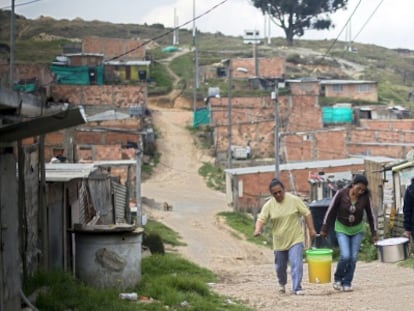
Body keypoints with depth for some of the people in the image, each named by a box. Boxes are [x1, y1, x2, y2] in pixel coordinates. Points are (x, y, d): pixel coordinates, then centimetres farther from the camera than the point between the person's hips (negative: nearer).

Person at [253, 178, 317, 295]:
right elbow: (261, 219, -6)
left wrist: (311, 229, -6)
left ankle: (297, 288, -14)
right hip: (279, 242, 3)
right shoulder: (268, 205, -4)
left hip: (296, 239, -3)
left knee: (296, 264, -17)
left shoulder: (294, 200, -7)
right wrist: (258, 229, -27)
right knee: (280, 267, 16)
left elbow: (307, 213, -2)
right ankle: (282, 284, 43)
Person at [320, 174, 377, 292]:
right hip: (342, 229, -2)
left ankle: (347, 283, 13)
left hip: (357, 230, 2)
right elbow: (331, 211, -11)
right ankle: (337, 278, 9)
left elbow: (370, 214, -2)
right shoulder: (341, 193, -20)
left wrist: (374, 233, 3)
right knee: (345, 256, -15)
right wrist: (324, 229, -7)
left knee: (353, 257, -1)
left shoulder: (365, 197, -14)